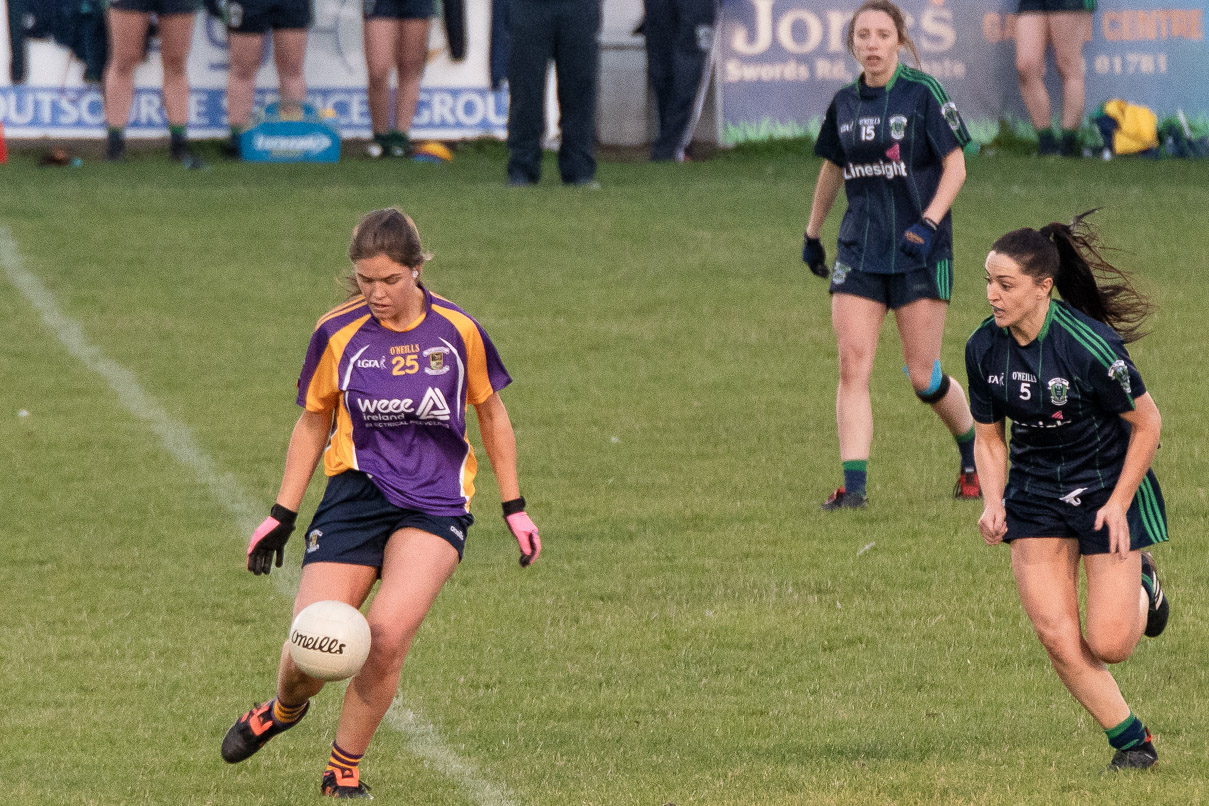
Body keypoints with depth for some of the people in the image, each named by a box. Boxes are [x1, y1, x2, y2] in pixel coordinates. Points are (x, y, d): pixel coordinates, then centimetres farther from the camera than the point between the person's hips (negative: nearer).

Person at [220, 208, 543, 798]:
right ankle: (283, 710, 29)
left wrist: (514, 508, 13)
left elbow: (491, 414, 13)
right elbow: (313, 424, 12)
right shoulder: (338, 334, -1)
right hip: (356, 495, 1)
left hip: (435, 505, -1)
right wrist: (281, 516, 11)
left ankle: (344, 771, -3)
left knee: (388, 633, -24)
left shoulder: (457, 331, -2)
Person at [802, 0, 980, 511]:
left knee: (923, 377, -1)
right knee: (852, 365, -9)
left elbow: (955, 165, -7)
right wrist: (812, 233, 27)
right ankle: (854, 484, -10)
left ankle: (974, 454, 26)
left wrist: (928, 223, -19)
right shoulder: (844, 104, 8)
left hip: (919, 251, -4)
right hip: (859, 250, 4)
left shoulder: (923, 94, -7)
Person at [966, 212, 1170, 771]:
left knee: (1107, 645, -6)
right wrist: (993, 504, -11)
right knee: (1058, 639, -7)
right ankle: (1132, 742, 13)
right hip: (1035, 492, 4)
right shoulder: (984, 348, -9)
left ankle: (1140, 587, 30)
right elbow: (989, 437, 5)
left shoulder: (1088, 344, -25)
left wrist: (1118, 504, -15)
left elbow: (1146, 423, -13)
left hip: (1108, 487, -4)